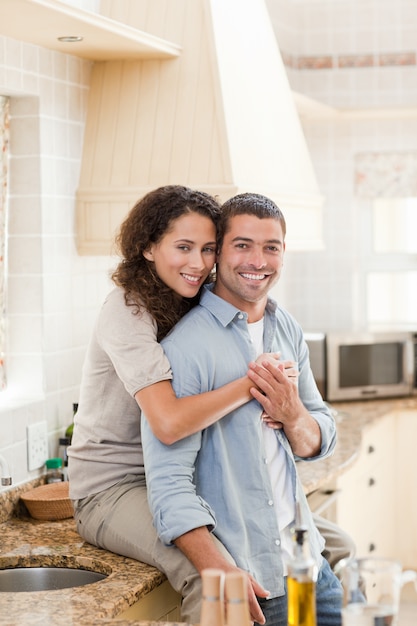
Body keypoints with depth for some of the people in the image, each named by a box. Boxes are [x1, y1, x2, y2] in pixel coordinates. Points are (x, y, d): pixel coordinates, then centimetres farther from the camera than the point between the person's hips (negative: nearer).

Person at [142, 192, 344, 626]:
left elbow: (320, 443, 12)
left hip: (305, 558, 7)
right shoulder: (184, 347, -15)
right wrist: (218, 573, -31)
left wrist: (293, 416, -11)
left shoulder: (288, 331, 8)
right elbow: (168, 482, -20)